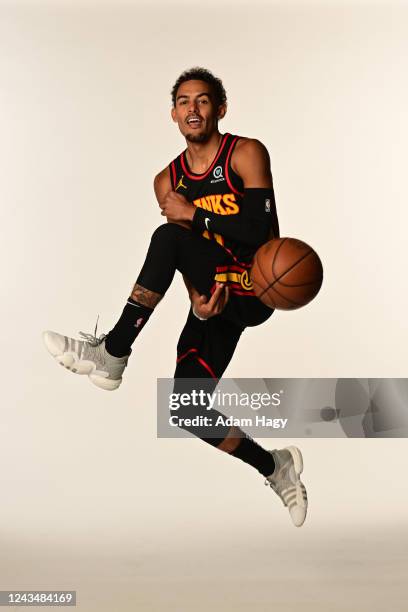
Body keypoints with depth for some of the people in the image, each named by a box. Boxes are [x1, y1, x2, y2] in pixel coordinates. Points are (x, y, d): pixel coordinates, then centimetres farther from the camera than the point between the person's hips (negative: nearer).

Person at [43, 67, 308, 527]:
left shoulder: (247, 154, -5)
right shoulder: (167, 181, 10)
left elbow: (260, 230, -18)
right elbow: (188, 260, 7)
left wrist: (194, 214, -15)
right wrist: (200, 301, -13)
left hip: (256, 291, -6)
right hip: (217, 297, 6)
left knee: (169, 237, -28)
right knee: (187, 407, -3)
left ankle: (113, 352, -24)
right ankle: (276, 467, 18)